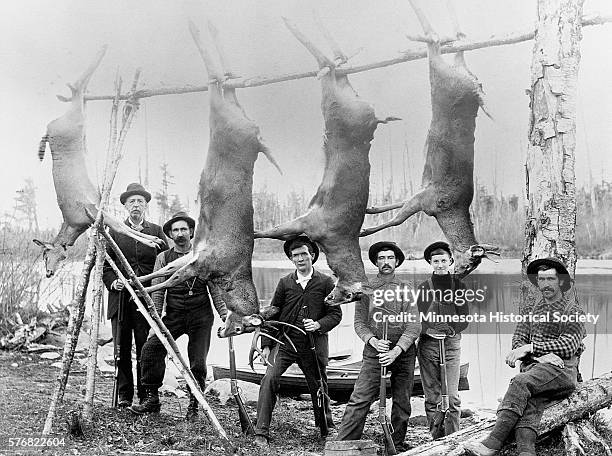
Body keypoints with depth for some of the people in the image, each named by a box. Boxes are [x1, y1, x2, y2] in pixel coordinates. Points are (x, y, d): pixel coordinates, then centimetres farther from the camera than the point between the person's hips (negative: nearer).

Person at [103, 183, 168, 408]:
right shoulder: (115, 232, 11)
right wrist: (112, 281, -8)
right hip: (120, 299, 1)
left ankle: (146, 397, 9)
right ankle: (124, 396, 14)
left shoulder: (156, 232, 9)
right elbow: (105, 264, 9)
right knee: (122, 350, 4)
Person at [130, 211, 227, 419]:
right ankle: (152, 399, 0)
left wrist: (224, 315, 1)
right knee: (150, 349, -16)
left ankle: (193, 406, 15)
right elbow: (157, 292, 3)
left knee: (198, 363, -4)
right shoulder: (163, 258, 5)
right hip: (173, 314, 1)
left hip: (201, 315, -1)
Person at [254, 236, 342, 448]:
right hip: (285, 343, 1)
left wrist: (319, 324, -19)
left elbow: (336, 314, 0)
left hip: (314, 346, 0)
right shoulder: (285, 282, 2)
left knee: (319, 388, 12)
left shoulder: (326, 282, -1)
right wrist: (266, 344, 3)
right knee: (269, 380, -17)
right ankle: (261, 432, -10)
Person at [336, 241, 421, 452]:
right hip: (373, 352, -1)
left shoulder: (407, 289, 5)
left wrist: (396, 351, -16)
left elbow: (414, 326, -3)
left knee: (402, 403, 9)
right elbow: (359, 322, 4)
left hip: (403, 352, 1)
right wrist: (372, 340, -16)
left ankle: (398, 445, 23)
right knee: (359, 400, -8)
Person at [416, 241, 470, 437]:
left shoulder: (458, 285, 8)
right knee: (432, 397, 2)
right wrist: (428, 330, -14)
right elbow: (417, 318, 4)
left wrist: (451, 330, -13)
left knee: (452, 396, -4)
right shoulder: (423, 287, 8)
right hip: (428, 343, 1)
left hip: (452, 342, 0)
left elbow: (464, 318, 5)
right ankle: (436, 439, 10)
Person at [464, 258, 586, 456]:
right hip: (533, 366, 4)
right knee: (527, 402, -30)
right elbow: (518, 340, 13)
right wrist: (541, 355, -9)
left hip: (561, 369, -4)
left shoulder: (572, 310, 11)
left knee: (520, 382, -32)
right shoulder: (531, 310, 25)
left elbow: (568, 345, -4)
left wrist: (531, 347, -14)